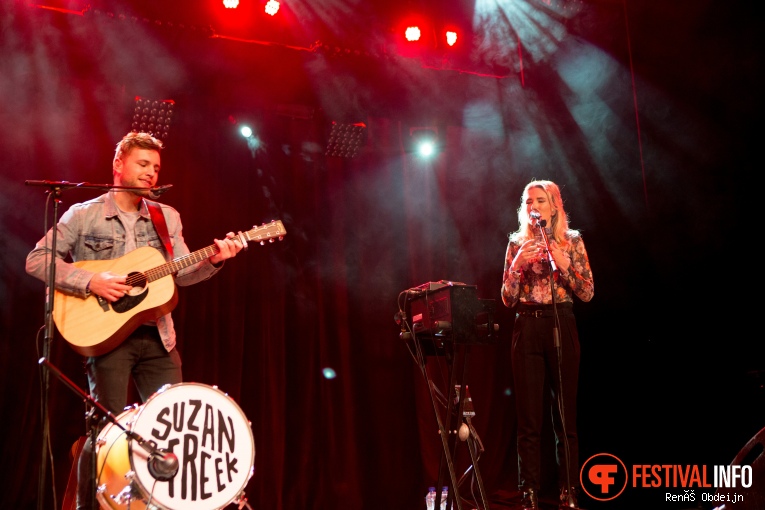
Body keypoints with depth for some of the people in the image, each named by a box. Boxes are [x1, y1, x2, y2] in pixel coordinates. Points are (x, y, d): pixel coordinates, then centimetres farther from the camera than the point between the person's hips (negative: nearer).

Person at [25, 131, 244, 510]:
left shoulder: (168, 217, 12)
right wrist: (90, 282, -17)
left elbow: (181, 273, 6)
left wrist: (212, 261, -14)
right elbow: (37, 259, -6)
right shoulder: (84, 215, -1)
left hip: (157, 337, 4)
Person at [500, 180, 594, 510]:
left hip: (561, 326, -1)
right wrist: (517, 265, -9)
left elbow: (588, 294, 1)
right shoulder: (517, 244, 10)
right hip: (527, 329, 1)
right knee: (529, 416, 0)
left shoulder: (572, 241, 7)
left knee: (565, 414, 1)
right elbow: (507, 300, 6)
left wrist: (563, 264, -12)